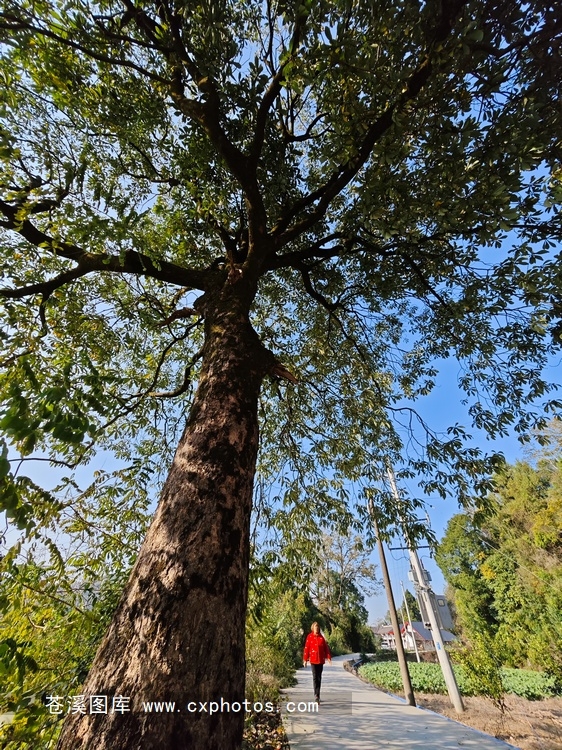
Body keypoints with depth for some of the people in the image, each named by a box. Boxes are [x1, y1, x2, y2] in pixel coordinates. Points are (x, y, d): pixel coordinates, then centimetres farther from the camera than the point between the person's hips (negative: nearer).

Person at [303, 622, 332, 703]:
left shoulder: (321, 637, 4)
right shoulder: (309, 637, -4)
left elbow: (326, 647, 4)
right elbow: (306, 648, -4)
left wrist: (328, 657, -3)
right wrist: (305, 659, -5)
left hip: (321, 659, 3)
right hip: (313, 659, -3)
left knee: (319, 677, 9)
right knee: (315, 677, -6)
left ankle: (318, 694, 24)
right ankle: (316, 696, -4)